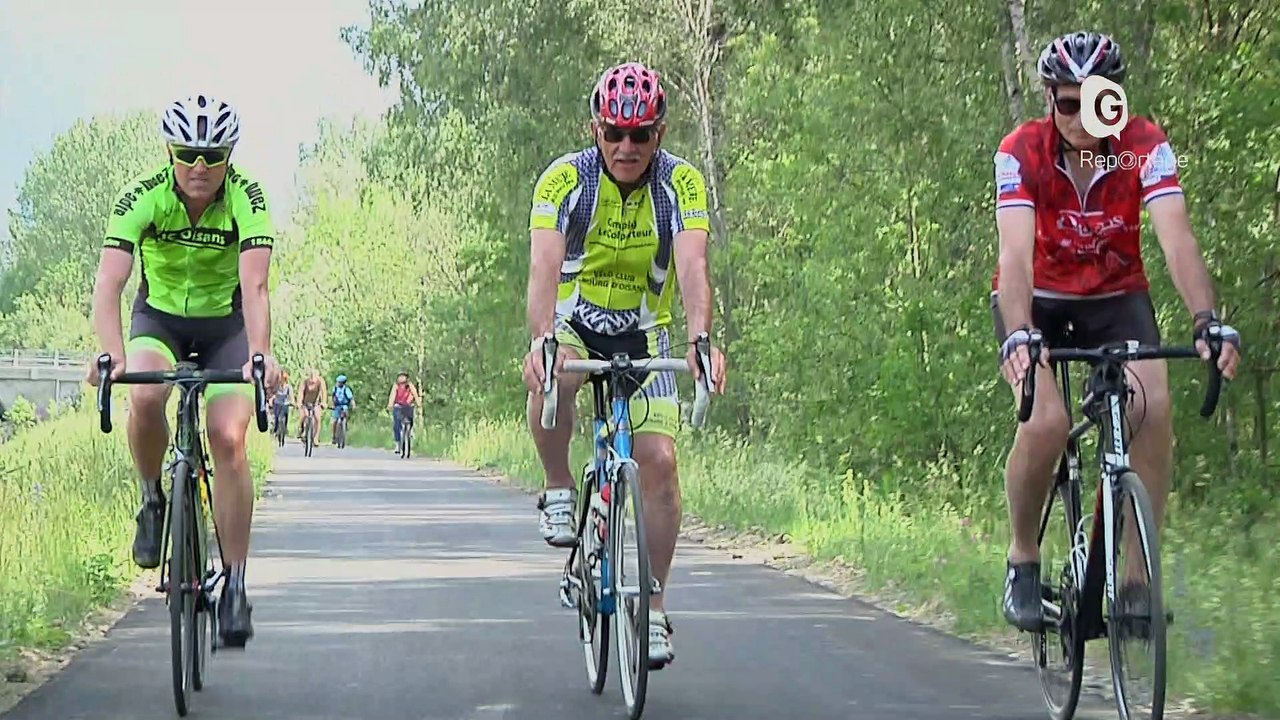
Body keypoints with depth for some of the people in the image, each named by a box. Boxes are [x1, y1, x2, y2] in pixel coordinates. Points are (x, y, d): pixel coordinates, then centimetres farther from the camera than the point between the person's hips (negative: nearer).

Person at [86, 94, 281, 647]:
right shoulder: (141, 197, -23)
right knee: (144, 398, -32)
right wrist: (112, 355, -51)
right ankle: (152, 500, -4)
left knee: (229, 439, -18)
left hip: (225, 323, 0)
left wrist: (260, 354, -54)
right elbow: (108, 282, -34)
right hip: (159, 317, 0)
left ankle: (235, 585, -10)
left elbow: (255, 286, -36)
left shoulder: (248, 199, -24)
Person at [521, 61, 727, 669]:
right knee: (552, 376, -37)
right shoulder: (565, 179, -18)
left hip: (643, 333, 1)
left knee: (659, 460, -12)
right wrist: (540, 339, -50)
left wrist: (701, 339, -49)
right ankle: (559, 491, -12)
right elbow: (544, 266, -31)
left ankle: (653, 607, 3)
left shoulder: (682, 183, -16)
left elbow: (692, 266, -30)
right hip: (574, 323, -1)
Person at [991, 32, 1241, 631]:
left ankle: (1139, 573, -14)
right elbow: (1016, 253, -34)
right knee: (1046, 421, -26)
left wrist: (1206, 321, -47)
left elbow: (1176, 239, -31)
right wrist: (1018, 335, -51)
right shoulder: (1022, 152, -23)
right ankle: (1023, 559, -1)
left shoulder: (1146, 148, -21)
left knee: (1154, 408, -24)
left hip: (1115, 296, 2)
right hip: (1037, 299, -1)